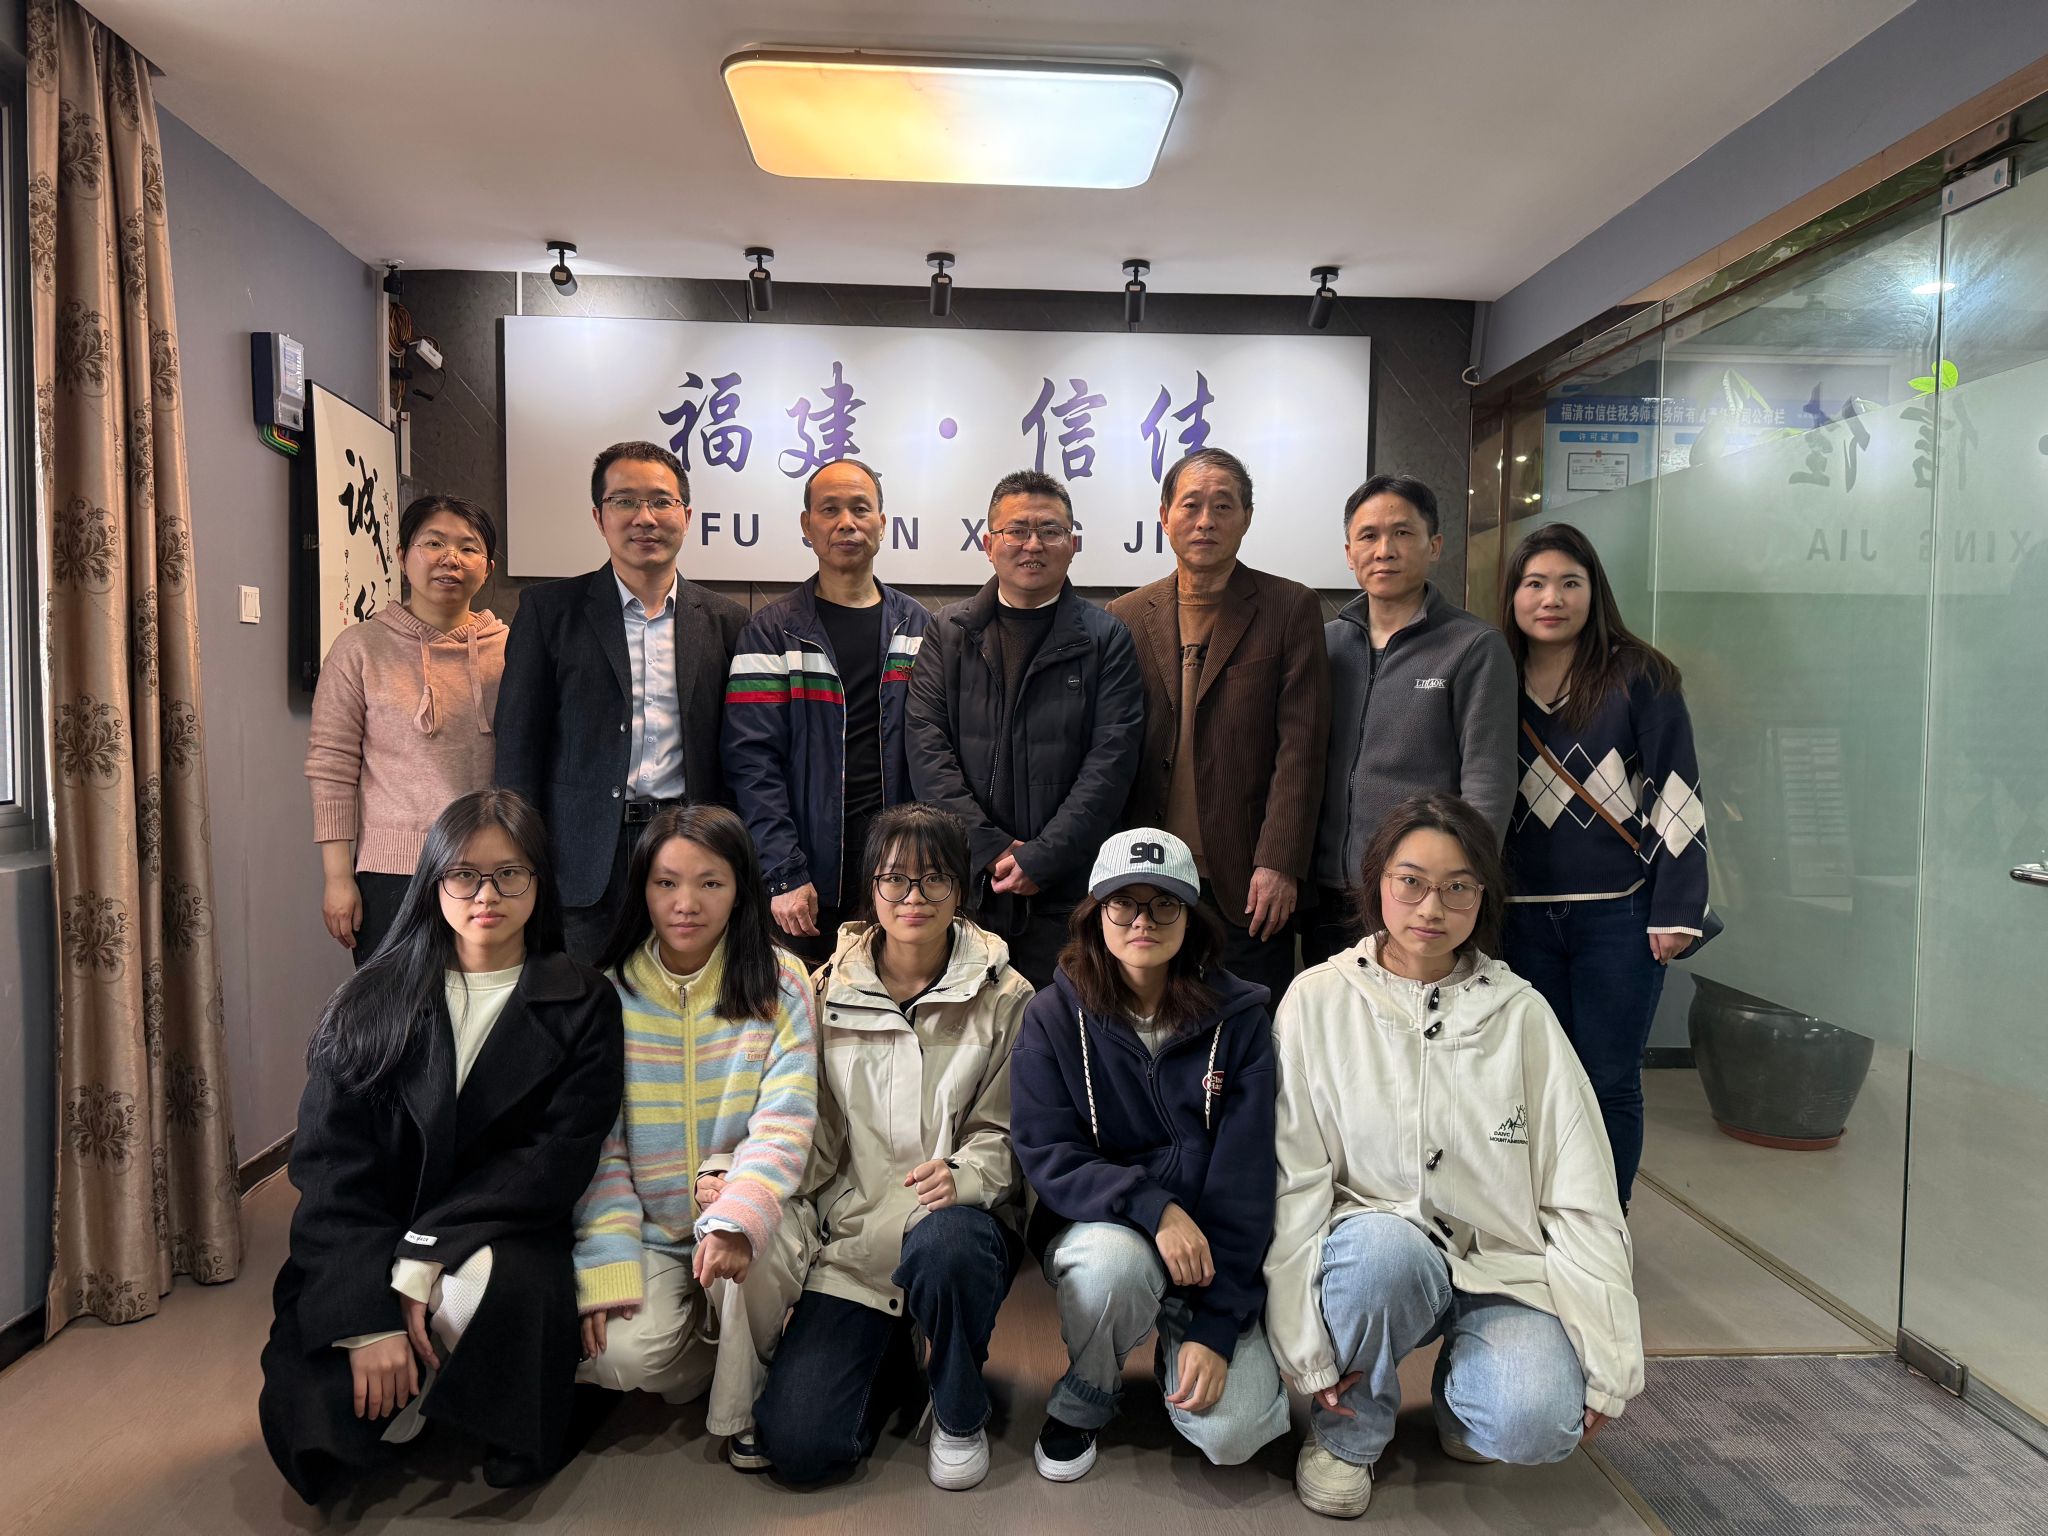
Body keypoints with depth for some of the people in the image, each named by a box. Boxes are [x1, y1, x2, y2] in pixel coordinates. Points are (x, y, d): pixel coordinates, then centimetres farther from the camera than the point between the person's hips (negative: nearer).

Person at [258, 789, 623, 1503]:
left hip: (506, 1243, -1)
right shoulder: (370, 1001, 3)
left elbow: (557, 1164, -7)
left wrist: (422, 1261, -18)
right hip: (365, 1256, 2)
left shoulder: (581, 1007, 0)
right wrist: (369, 1318, -17)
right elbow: (328, 1164, -5)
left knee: (489, 1279, -35)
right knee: (306, 1424, -21)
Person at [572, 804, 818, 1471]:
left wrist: (736, 1216, -31)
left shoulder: (777, 985, -6)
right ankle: (719, 1354, 12)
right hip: (647, 1229, 1)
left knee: (750, 1246, -33)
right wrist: (605, 1268, -14)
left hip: (749, 1215, -1)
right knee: (627, 1354, -25)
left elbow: (785, 1122, -14)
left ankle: (744, 1406, -2)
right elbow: (597, 1146, -4)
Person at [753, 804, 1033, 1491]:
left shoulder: (1003, 997, -1)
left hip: (960, 1221, -1)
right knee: (798, 1446, -13)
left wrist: (963, 1176, -22)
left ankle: (960, 1415, -6)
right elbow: (810, 1133, 6)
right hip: (851, 1237, 2)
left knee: (941, 1241, -39)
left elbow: (1004, 1132, -1)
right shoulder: (829, 991, 3)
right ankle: (897, 1356, 21)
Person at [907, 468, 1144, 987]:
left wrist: (1041, 858, -12)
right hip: (962, 884, 1)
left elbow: (1111, 760, -4)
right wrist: (991, 848, -10)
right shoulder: (948, 632, 10)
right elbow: (927, 748, 1)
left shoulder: (1106, 638, 4)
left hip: (1068, 891, -1)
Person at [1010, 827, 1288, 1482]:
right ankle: (1082, 1397, -1)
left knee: (1233, 1431, -21)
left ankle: (1177, 1338, 15)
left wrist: (1216, 1326, -16)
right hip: (1094, 1227, 0)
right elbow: (1047, 1156, -12)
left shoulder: (1239, 1021, -6)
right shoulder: (1053, 1018, -5)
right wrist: (1152, 1206, -29)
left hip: (1209, 1249, 0)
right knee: (1115, 1257, -35)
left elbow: (1246, 1179, -10)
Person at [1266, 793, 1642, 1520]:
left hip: (1501, 1266, 1)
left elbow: (1581, 1197, 0)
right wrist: (1307, 1343, -13)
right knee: (1383, 1245, -35)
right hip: (1372, 1262, -1)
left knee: (1538, 1423, -27)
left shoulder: (1520, 1013, -1)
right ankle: (1345, 1430, -3)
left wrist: (1604, 1361, -4)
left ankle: (1463, 1387, 12)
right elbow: (1293, 1181, -8)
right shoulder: (1317, 1002, -5)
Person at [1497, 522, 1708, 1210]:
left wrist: (1675, 910, -9)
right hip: (1522, 916, 3)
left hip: (1618, 917, -3)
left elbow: (1676, 796, -4)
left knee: (1610, 1083, 3)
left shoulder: (1638, 678, -2)